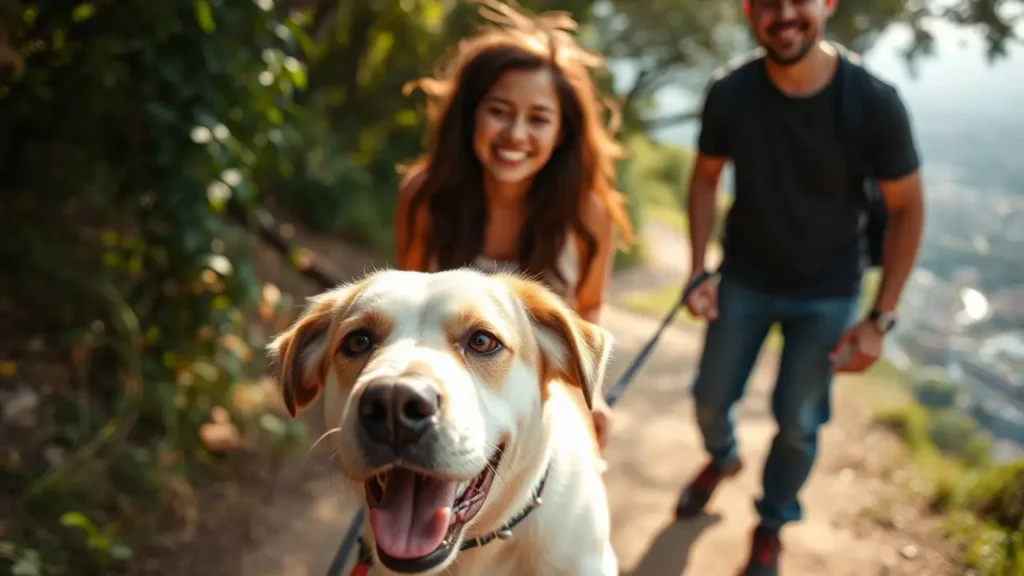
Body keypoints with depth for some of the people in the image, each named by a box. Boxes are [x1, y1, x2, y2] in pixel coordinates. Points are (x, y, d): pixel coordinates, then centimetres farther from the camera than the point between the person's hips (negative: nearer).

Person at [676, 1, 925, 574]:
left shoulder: (874, 103, -24)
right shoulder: (729, 92, -20)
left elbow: (907, 208, -12)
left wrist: (881, 319, -14)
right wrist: (699, 272, -7)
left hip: (828, 293, -2)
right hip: (745, 279, 2)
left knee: (798, 423, 7)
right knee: (711, 395, 15)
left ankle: (772, 525, 36)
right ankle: (723, 459, 52)